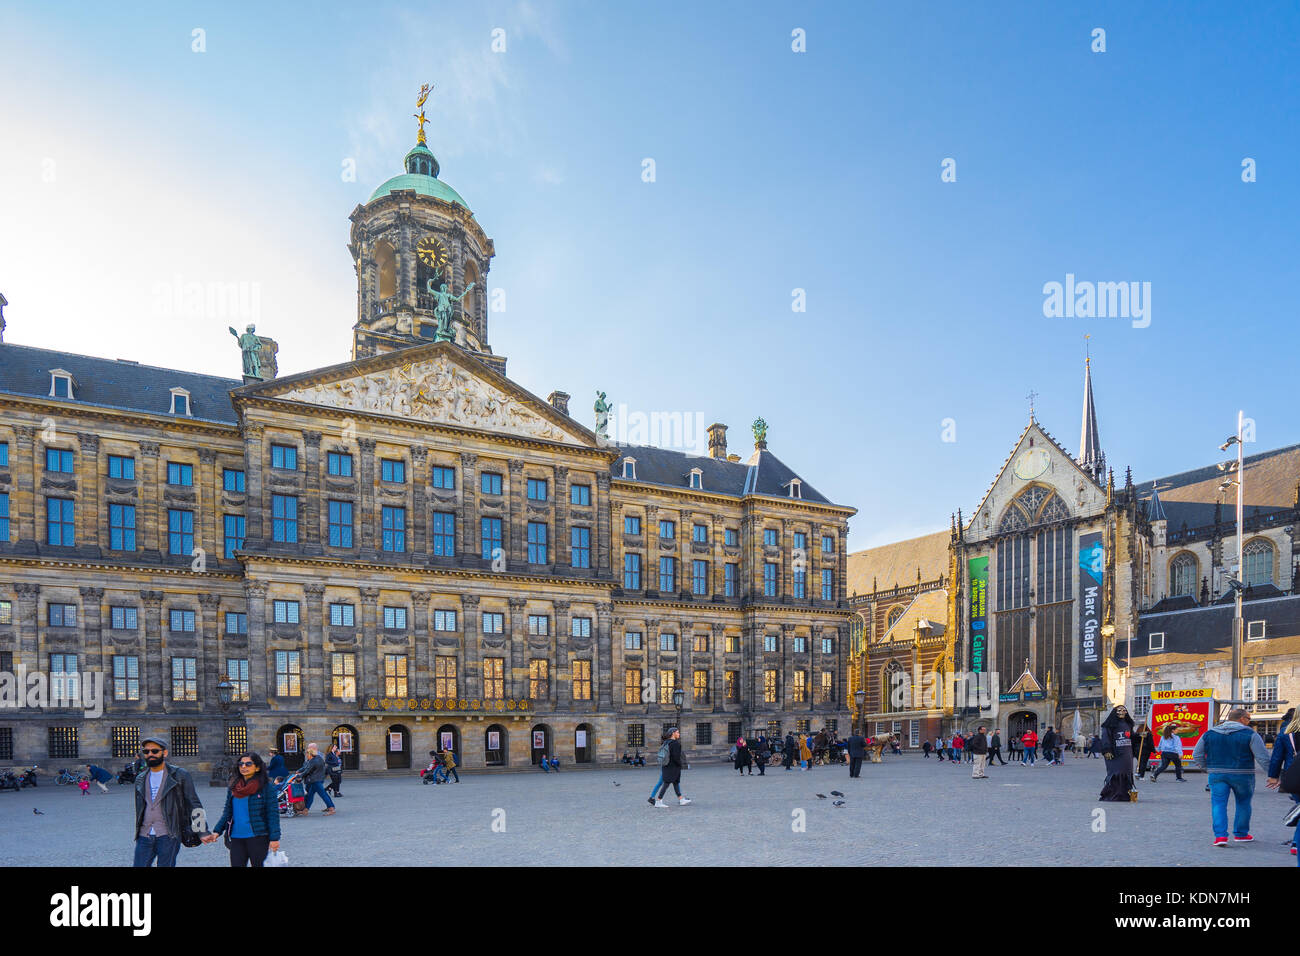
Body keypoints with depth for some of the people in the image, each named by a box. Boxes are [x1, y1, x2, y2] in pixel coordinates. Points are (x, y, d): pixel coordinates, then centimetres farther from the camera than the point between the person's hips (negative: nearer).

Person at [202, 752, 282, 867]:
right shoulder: (233, 787, 10)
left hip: (258, 838, -4)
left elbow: (273, 814, -7)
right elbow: (227, 813, 15)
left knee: (258, 864, 1)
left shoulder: (267, 787, -4)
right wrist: (217, 832, 3)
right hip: (236, 838, 4)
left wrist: (274, 838, -12)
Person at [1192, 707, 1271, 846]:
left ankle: (1220, 835, -10)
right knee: (1243, 803, 17)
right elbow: (1263, 758, -10)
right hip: (1242, 776, -2)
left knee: (1218, 804, 3)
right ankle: (1240, 834, 27)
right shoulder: (1250, 734, -5)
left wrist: (1208, 768, 21)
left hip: (1217, 775, 2)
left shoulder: (1209, 734, 6)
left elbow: (1197, 756, 9)